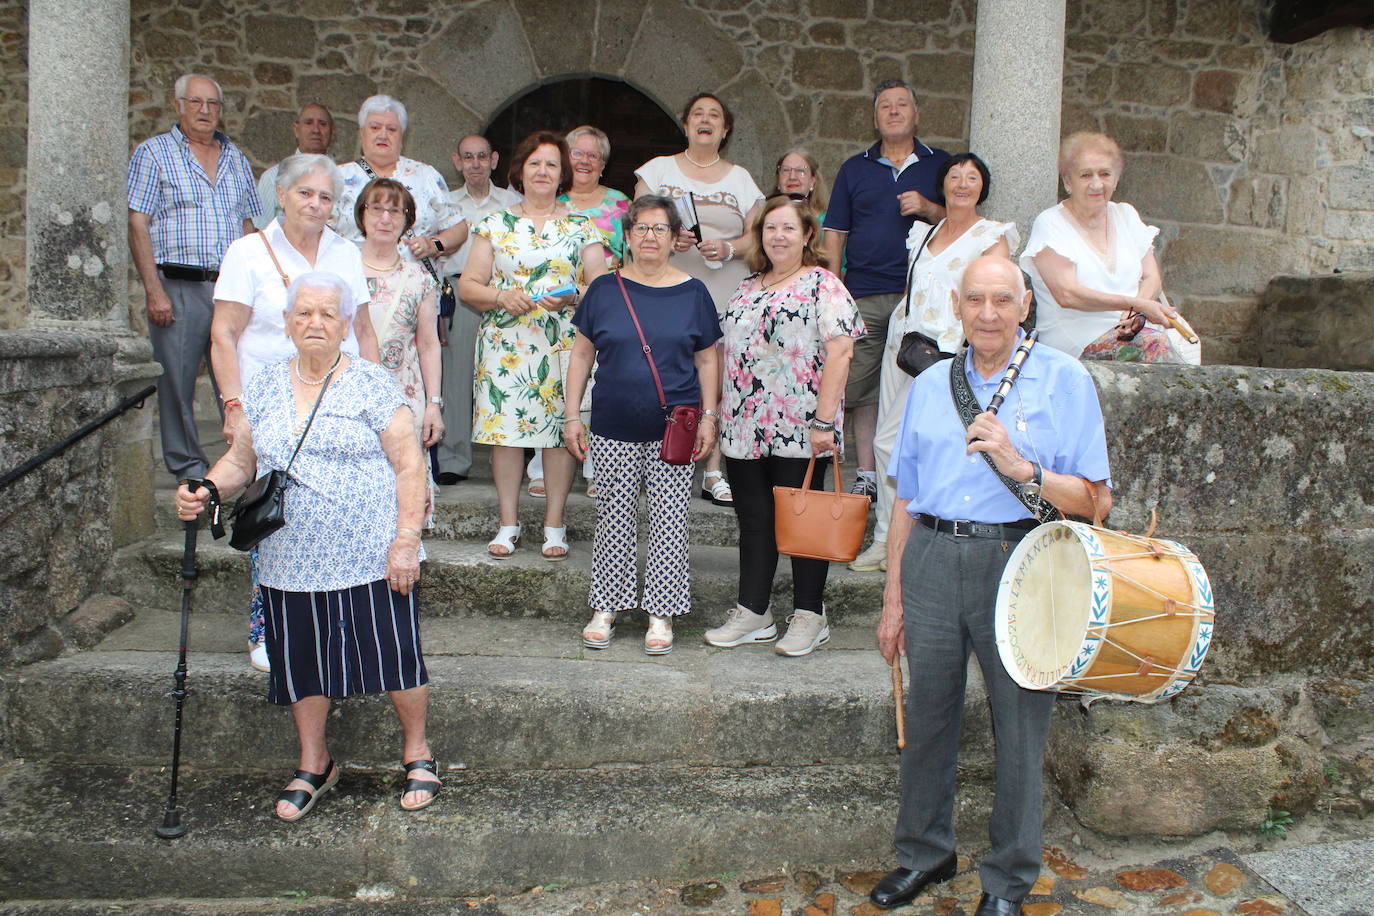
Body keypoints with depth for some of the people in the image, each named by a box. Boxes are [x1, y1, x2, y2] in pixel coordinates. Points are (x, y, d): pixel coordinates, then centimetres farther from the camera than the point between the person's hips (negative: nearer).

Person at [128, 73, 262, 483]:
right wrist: (154, 291, -12)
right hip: (178, 287, -3)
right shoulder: (153, 152, 4)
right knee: (177, 382, 0)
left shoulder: (235, 158, 17)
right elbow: (138, 226, -3)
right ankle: (187, 465, 12)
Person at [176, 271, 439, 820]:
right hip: (290, 563, 4)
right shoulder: (264, 388, 10)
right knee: (302, 662, 12)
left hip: (371, 557, -4)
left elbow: (408, 465, -6)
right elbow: (241, 460, 15)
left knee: (395, 655, 2)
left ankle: (417, 754, 23)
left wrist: (406, 540, -13)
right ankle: (313, 766, 31)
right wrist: (205, 491, -6)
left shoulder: (372, 384, -4)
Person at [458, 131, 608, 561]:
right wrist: (501, 296, -10)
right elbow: (467, 285, 8)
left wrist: (571, 298, -14)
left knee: (559, 428, -2)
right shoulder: (495, 225, 11)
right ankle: (508, 523, 11)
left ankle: (554, 525, 9)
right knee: (504, 427, -1)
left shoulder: (581, 228, 10)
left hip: (563, 344, -1)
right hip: (505, 344, 1)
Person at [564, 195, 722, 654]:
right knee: (614, 520, 7)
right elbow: (581, 355, 9)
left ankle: (661, 615, 13)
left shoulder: (692, 293, 5)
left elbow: (707, 360, 8)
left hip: (675, 431, 0)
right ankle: (606, 608, 21)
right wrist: (572, 415, 4)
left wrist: (709, 417, 1)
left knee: (669, 523, 1)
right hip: (613, 430, 1)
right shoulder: (604, 290, 5)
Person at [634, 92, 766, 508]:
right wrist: (669, 237, -14)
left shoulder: (740, 178, 17)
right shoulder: (659, 170, 14)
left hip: (724, 293, 1)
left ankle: (714, 473, -1)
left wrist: (728, 248, -9)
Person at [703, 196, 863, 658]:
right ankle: (752, 613, 20)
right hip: (745, 429, 6)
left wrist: (824, 422, -19)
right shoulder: (747, 288, 15)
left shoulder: (823, 286, -6)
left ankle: (809, 618, 15)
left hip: (799, 431, -6)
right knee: (753, 520, 11)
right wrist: (720, 413, 14)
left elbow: (839, 353, -14)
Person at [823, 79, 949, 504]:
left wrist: (928, 209, -9)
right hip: (864, 297, 2)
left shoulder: (940, 165, 12)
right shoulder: (855, 169, 16)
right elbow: (834, 233, 13)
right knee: (861, 389, 1)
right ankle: (867, 475, 10)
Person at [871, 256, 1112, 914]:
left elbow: (1096, 500, -5)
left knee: (1020, 725, 5)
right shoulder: (929, 385, 11)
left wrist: (1023, 467, -20)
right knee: (927, 713, 12)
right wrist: (893, 599, 11)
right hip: (932, 559, 4)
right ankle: (925, 853, 34)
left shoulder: (1064, 381, -1)